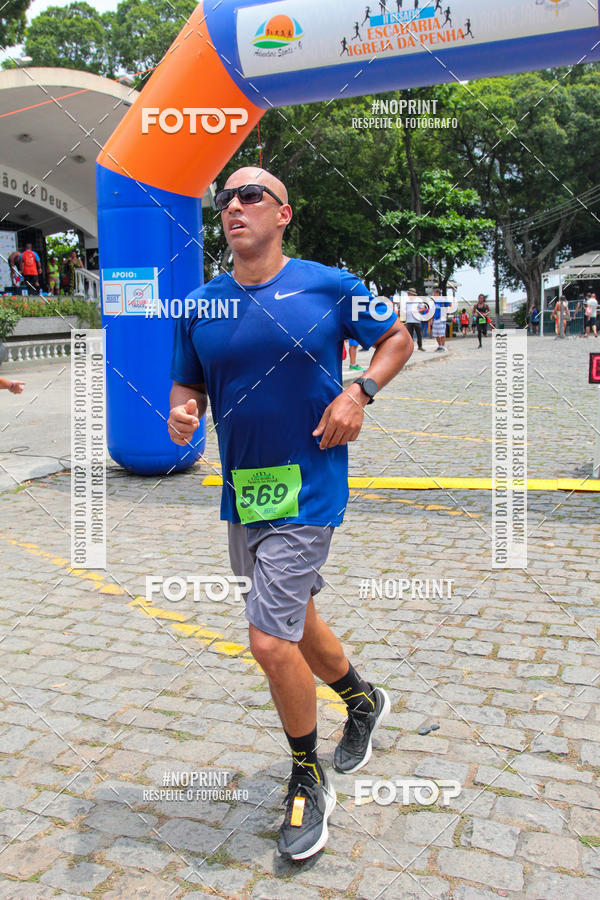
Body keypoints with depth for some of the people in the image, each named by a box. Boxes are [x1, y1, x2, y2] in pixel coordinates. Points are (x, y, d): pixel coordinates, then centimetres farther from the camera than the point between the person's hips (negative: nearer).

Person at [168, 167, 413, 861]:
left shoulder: (329, 285, -6)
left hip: (309, 490, -5)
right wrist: (181, 413, -11)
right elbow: (187, 386, 12)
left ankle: (309, 782, 17)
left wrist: (359, 392, -12)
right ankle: (362, 699, 50)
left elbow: (398, 338, 5)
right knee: (292, 620, 21)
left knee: (271, 640, -9)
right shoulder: (200, 305, 4)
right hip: (241, 493, 6)